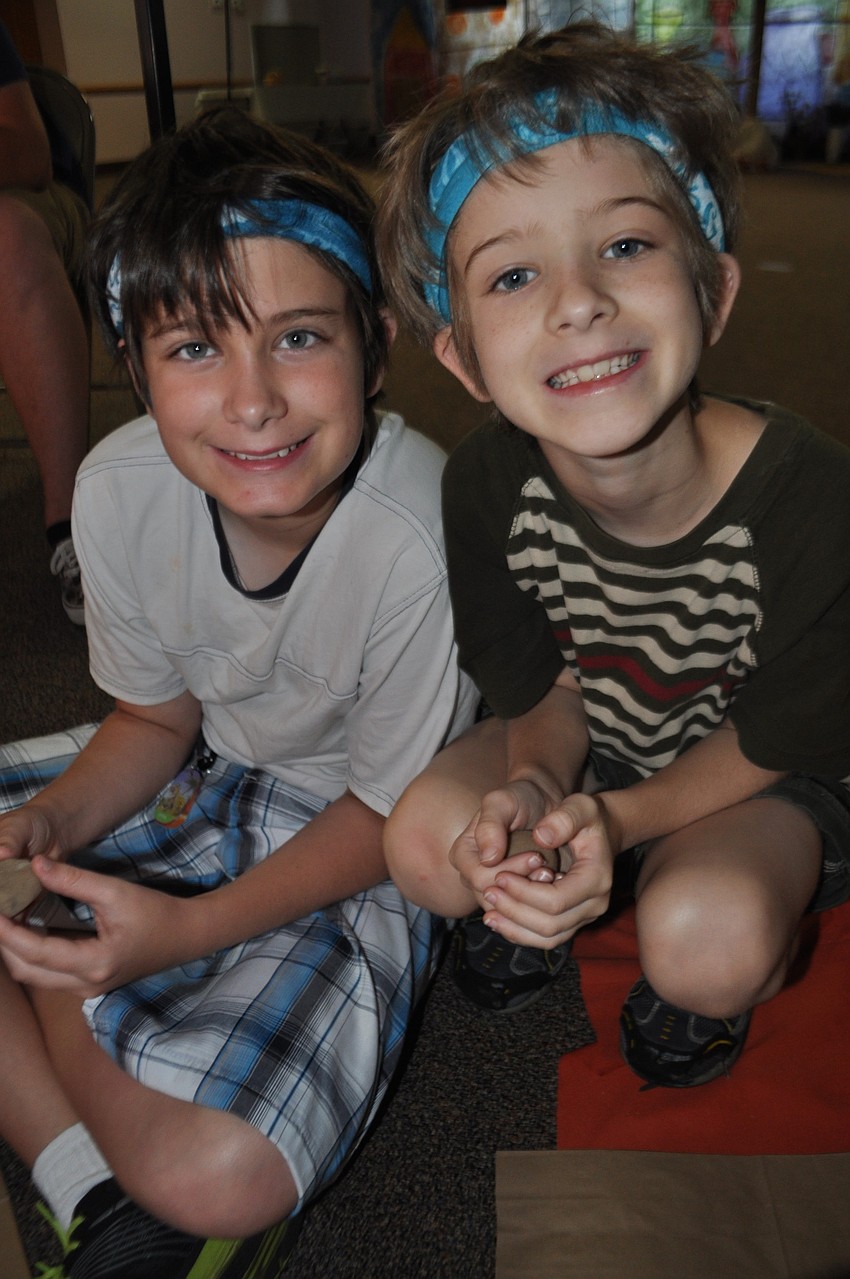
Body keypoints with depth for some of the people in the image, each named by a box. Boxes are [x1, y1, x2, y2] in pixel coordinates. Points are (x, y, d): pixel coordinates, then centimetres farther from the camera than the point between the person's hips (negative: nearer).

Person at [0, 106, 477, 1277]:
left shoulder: (423, 543, -31)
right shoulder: (121, 486, -15)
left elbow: (388, 813, -17)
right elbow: (158, 714, 1)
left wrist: (187, 931, -26)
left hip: (357, 853, -5)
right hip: (203, 776, 6)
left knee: (222, 1175, -26)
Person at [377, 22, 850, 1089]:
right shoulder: (486, 484, -21)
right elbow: (542, 688, -8)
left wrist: (620, 821, -29)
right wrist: (536, 787, -28)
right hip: (588, 748, 3)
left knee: (704, 939, -29)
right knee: (426, 845, -19)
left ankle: (709, 981, 10)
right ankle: (541, 904, 17)